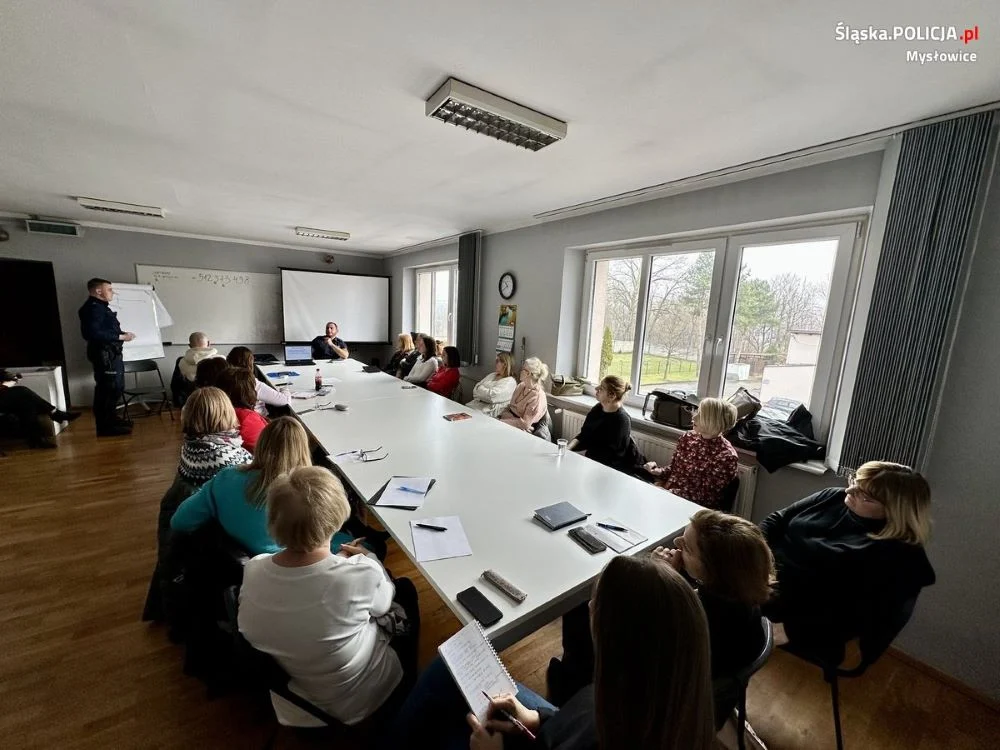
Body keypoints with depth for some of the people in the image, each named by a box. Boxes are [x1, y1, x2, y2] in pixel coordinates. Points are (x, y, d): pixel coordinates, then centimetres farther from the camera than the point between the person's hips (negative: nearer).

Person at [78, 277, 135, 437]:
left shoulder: (100, 307, 18)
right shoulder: (93, 308, -15)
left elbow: (105, 330, 16)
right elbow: (94, 333, -25)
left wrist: (122, 333, 5)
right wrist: (121, 337, -20)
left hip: (111, 353, 11)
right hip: (105, 354, -11)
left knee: (116, 388, 19)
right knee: (108, 389, -8)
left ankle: (111, 419, 31)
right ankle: (105, 427, -2)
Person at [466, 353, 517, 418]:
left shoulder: (510, 382, -6)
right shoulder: (491, 375, 19)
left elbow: (491, 396, -17)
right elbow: (475, 390, 13)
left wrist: (480, 388, 1)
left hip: (488, 412, -7)